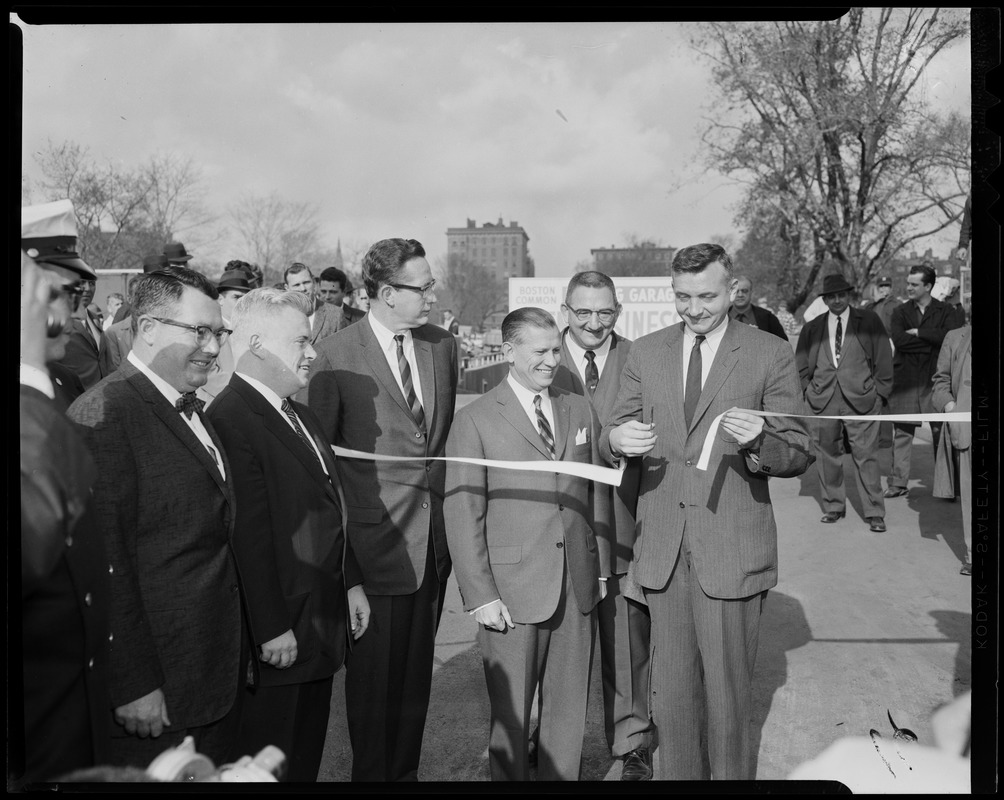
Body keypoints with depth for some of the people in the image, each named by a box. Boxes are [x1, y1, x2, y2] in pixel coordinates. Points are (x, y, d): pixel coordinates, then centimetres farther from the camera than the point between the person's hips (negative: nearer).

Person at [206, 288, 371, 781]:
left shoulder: (301, 415, 11)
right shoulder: (232, 418, -20)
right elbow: (249, 536, -22)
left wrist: (350, 582, 14)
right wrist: (272, 629, -20)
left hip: (323, 622, 9)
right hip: (279, 636, -8)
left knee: (308, 753, 21)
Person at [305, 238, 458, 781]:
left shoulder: (443, 345, 8)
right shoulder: (336, 354, -9)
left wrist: (451, 508, 11)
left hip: (434, 536, 5)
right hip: (376, 536, -5)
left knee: (417, 668, 16)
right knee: (375, 671, 8)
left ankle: (406, 770, 33)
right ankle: (371, 772, 28)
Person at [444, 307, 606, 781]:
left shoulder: (581, 410, 9)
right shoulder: (474, 421, -5)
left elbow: (595, 494, 14)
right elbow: (462, 515, -7)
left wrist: (601, 566, 10)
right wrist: (480, 594, -11)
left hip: (577, 588, 4)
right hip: (512, 591, -4)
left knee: (569, 710, 14)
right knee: (511, 715, 9)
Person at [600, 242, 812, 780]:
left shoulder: (771, 355, -2)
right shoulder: (645, 353, 7)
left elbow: (797, 457, -2)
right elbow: (610, 440, 7)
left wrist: (759, 441, -24)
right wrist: (616, 440, -17)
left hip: (731, 549, -3)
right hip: (662, 548, 3)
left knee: (727, 691, 8)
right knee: (670, 692, 14)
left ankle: (731, 774, 31)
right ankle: (676, 773, 34)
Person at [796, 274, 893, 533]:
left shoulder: (869, 321, 8)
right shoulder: (812, 328, 12)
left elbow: (884, 359, 6)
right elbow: (801, 366, 18)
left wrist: (880, 393, 1)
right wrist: (809, 391, 7)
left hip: (861, 399, -2)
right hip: (822, 401, 2)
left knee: (866, 456, -2)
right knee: (827, 455, 6)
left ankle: (875, 513, 6)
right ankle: (833, 506, 21)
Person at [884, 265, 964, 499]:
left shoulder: (945, 311, 7)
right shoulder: (901, 311, 11)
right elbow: (899, 340, -7)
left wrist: (919, 333, -9)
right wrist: (933, 341, -7)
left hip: (935, 378, -1)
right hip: (905, 380, 1)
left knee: (941, 433, -1)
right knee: (902, 433, 2)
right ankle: (899, 483, 8)